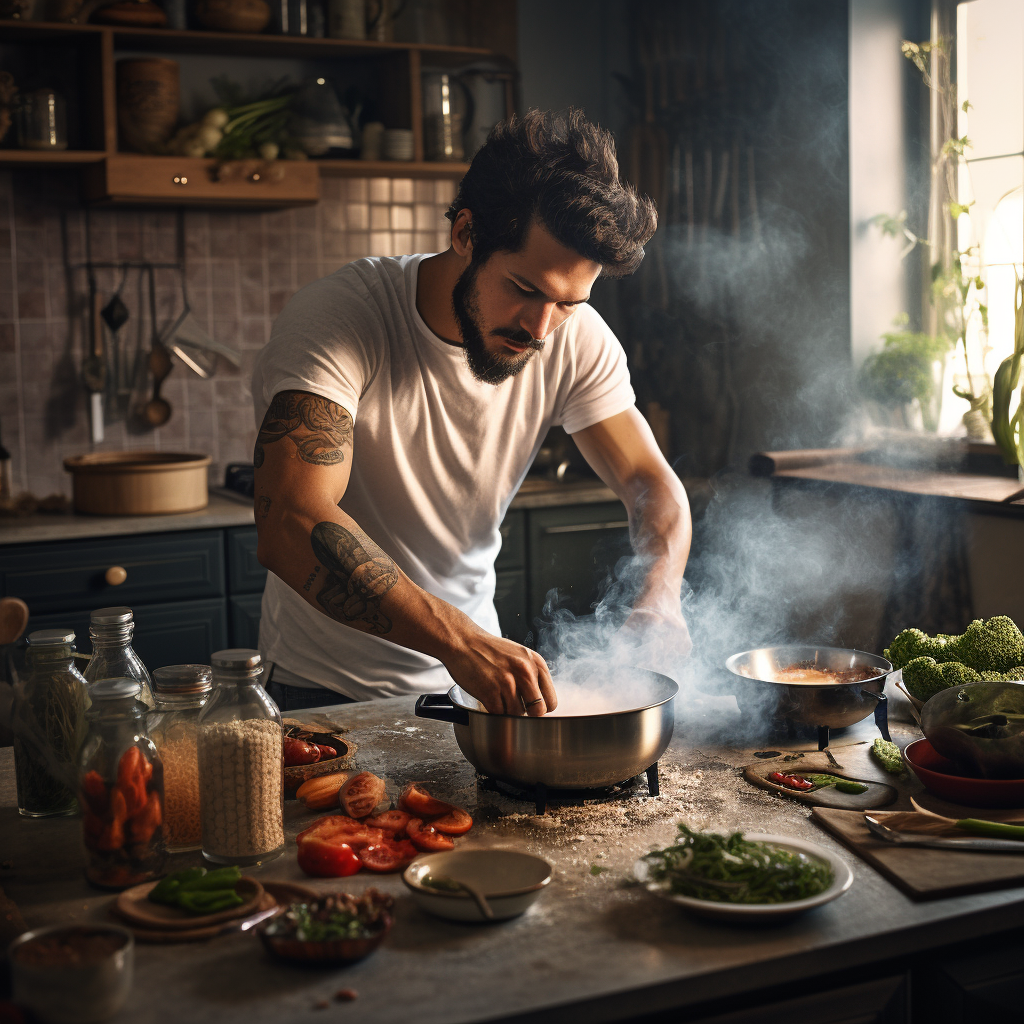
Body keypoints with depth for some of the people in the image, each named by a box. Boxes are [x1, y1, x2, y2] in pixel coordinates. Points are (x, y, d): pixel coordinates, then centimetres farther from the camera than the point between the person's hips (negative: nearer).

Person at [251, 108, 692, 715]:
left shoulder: (577, 337, -10)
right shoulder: (334, 319, -25)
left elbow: (653, 483, -3)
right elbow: (290, 527, -36)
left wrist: (660, 594, -24)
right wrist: (458, 639, -47)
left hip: (476, 666, 5)